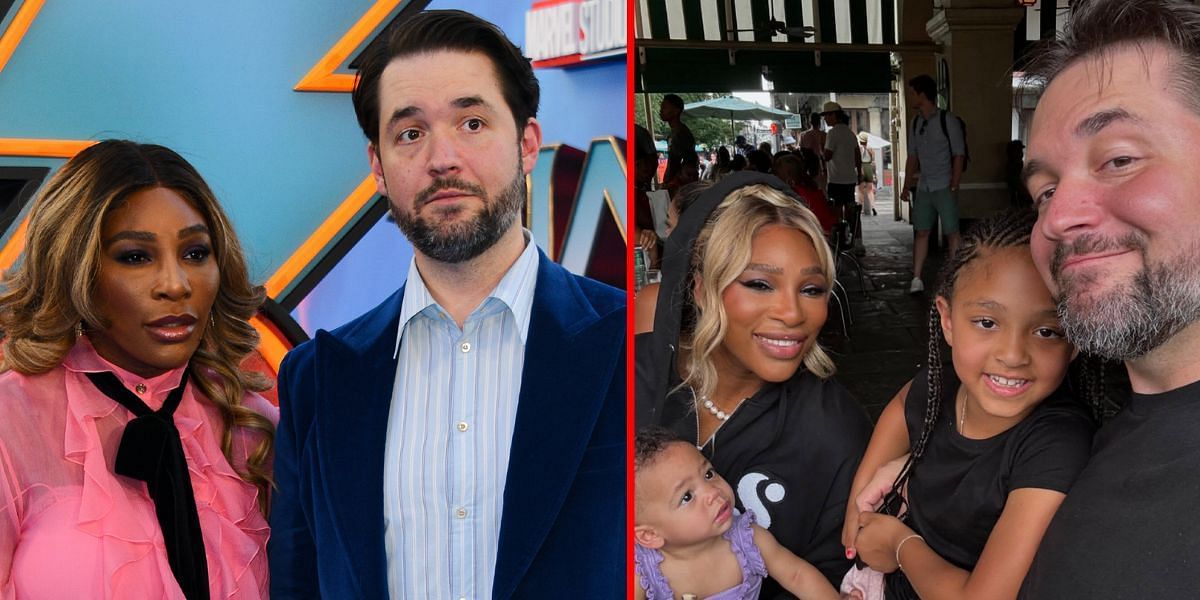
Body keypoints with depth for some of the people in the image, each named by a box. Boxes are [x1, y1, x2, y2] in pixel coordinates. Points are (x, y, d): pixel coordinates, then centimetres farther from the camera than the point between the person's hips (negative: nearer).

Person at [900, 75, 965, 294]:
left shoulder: (948, 120, -6)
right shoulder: (916, 123, 11)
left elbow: (958, 155, -7)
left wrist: (954, 186, -13)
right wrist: (906, 186, 9)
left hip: (944, 187, -5)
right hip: (923, 187, 5)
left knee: (952, 233, -1)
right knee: (921, 232, 3)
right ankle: (916, 279, 5)